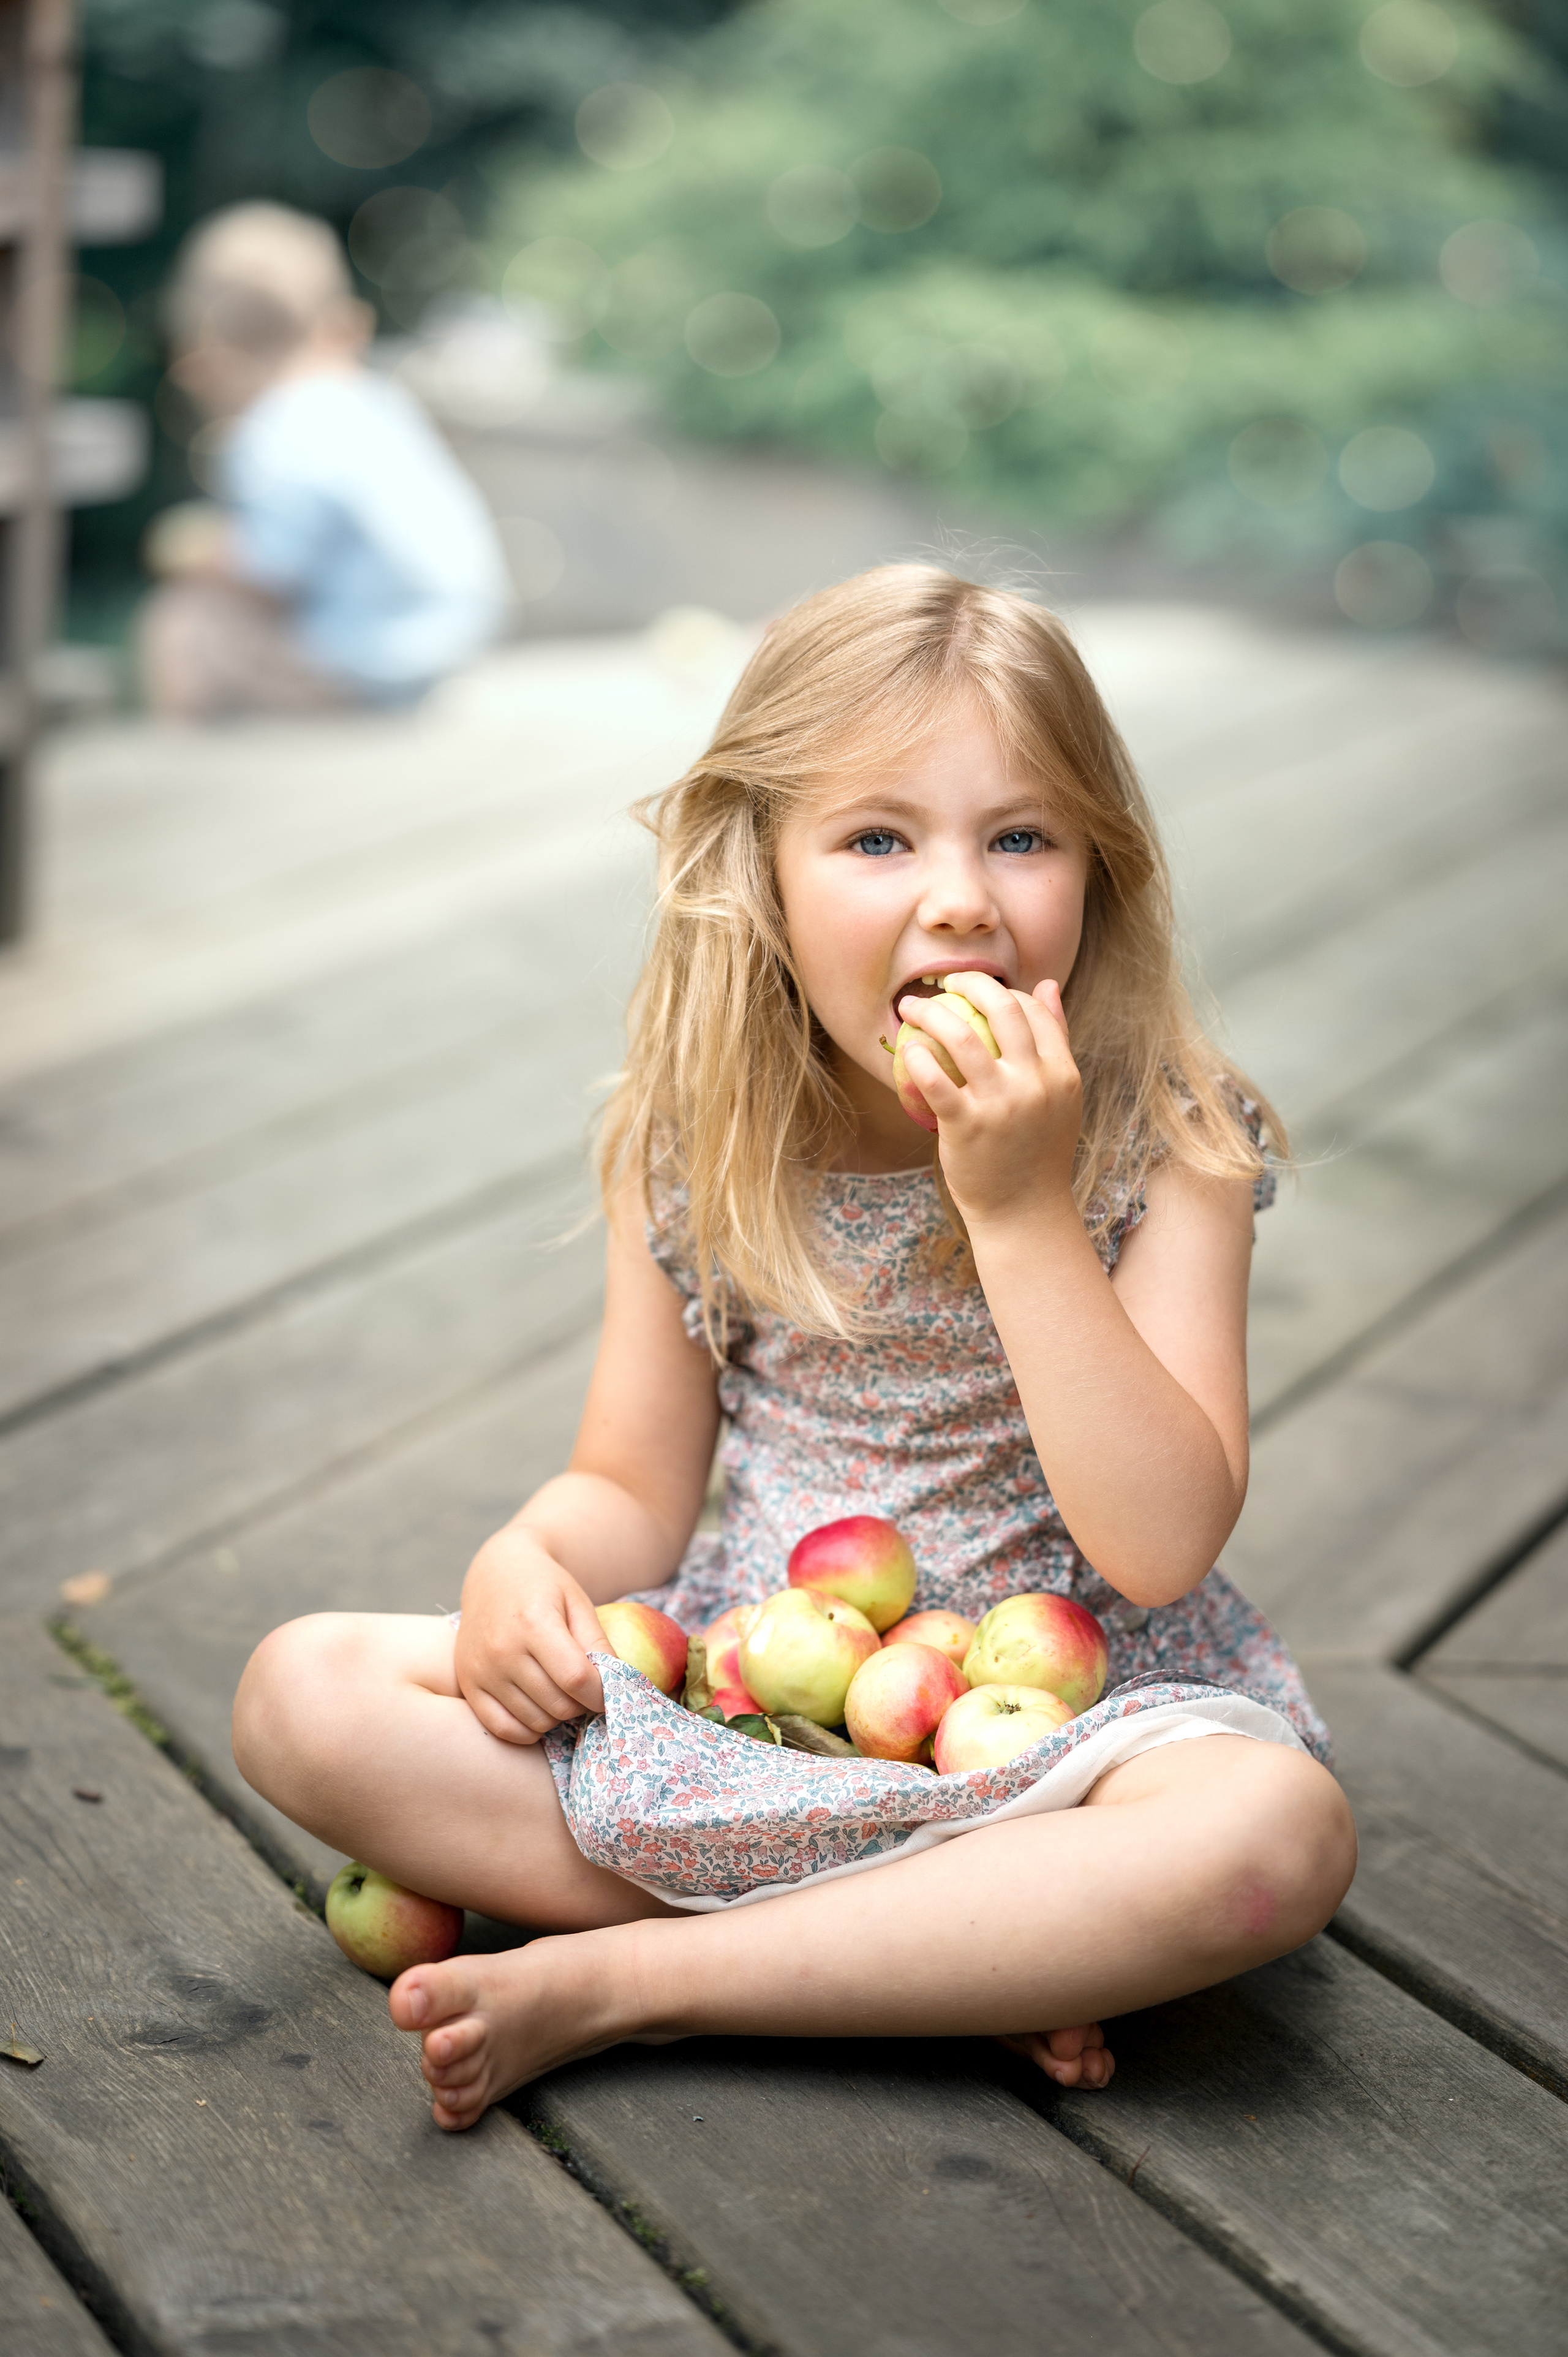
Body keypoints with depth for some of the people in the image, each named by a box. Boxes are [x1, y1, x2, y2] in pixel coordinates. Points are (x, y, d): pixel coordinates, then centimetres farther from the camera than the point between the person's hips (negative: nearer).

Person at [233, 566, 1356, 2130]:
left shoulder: (1165, 1149, -13)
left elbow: (1161, 1547, -22)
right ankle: (959, 1952, -19)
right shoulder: (695, 1150, -3)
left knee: (1274, 1832, -37)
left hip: (1057, 1697, -3)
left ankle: (606, 1981, -27)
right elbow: (635, 1485, 7)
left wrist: (1022, 1208, -27)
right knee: (302, 1695, -14)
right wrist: (527, 1563, -17)